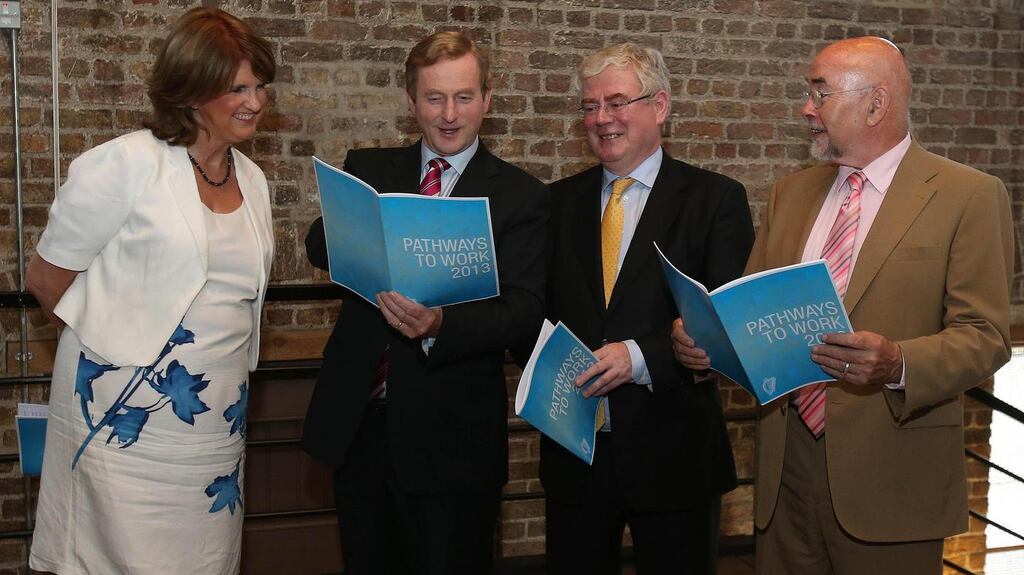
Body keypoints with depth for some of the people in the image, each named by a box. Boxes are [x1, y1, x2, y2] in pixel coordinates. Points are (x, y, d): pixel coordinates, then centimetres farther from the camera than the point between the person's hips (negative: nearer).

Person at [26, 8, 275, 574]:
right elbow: (45, 278, -4)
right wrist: (113, 343, 4)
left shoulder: (253, 180, 10)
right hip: (129, 419, -6)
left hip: (217, 420, 6)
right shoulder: (127, 163, -10)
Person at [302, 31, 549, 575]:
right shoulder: (368, 169, 7)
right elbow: (319, 246, -5)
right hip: (356, 422, 3)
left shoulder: (521, 197, -3)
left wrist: (439, 324, -31)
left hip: (450, 435, -3)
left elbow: (524, 310, -12)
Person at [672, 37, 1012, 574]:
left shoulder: (969, 196, -5)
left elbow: (984, 335, -10)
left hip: (887, 479, -4)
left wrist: (897, 364, -27)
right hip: (785, 468, 5)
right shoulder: (790, 194, 13)